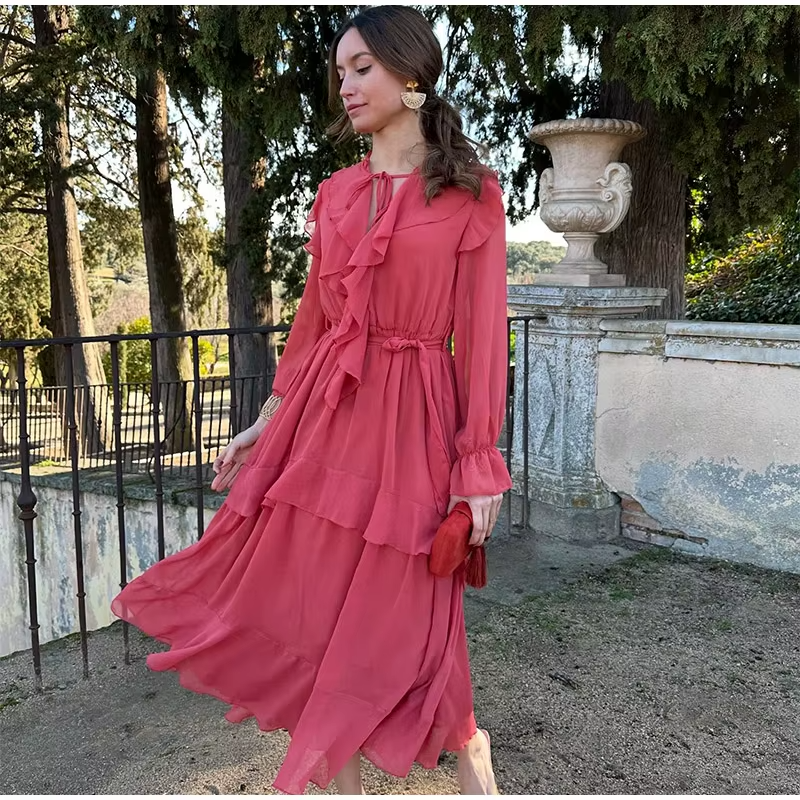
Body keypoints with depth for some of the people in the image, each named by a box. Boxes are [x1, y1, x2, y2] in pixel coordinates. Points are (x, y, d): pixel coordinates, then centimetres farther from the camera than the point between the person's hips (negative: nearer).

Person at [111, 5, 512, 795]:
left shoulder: (470, 194, -3)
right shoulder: (335, 194, 11)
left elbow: (481, 333, -5)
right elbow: (313, 320, 14)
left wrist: (480, 464, -9)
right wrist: (263, 425, 14)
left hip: (412, 419, -5)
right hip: (323, 414, 5)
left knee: (407, 624, 2)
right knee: (316, 612, 9)